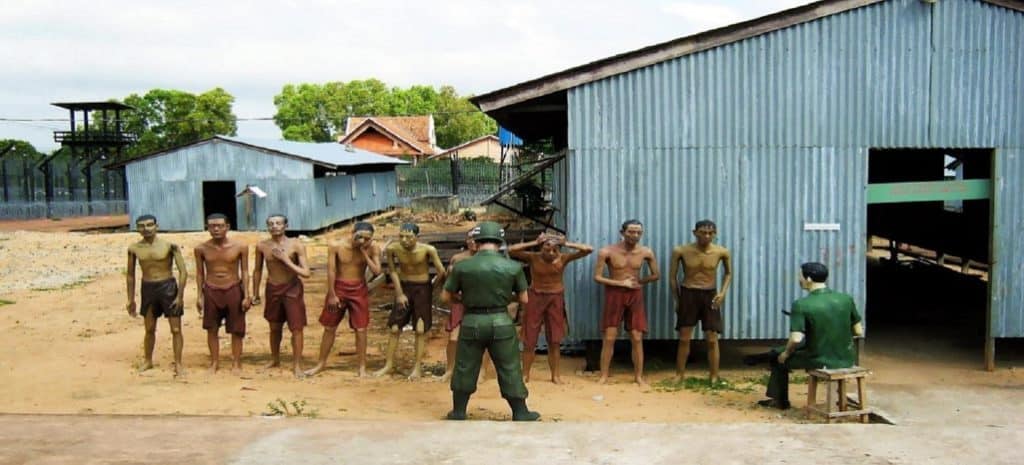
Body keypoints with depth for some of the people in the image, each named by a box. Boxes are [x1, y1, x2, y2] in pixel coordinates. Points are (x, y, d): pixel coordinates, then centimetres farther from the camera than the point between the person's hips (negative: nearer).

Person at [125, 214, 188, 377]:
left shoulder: (169, 245, -11)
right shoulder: (134, 249, 0)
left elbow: (183, 271, -10)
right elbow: (130, 274, 11)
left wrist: (180, 296, -12)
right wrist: (131, 299, 11)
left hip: (168, 287, -3)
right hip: (147, 288, 3)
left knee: (176, 329, 0)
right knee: (149, 329, 15)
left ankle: (178, 363, 10)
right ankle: (148, 360, 32)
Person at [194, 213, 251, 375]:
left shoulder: (240, 247, -8)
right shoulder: (201, 249, -3)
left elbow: (245, 272, -2)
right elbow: (200, 273, 6)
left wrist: (246, 295, -6)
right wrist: (200, 295, 2)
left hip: (233, 290, -1)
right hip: (211, 291, 2)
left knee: (236, 330, 5)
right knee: (211, 329, 9)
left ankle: (236, 363, 18)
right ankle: (214, 362, 23)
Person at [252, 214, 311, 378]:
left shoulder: (296, 246, -14)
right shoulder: (262, 246, -4)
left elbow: (306, 273, -18)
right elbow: (258, 270, 9)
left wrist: (286, 260, -23)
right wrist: (255, 293, 12)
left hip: (292, 288, -3)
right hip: (272, 289, 3)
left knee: (296, 328, -3)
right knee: (275, 327, 17)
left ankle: (296, 364, 10)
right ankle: (275, 359, 36)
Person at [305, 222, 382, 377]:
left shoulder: (373, 248, -11)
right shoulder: (336, 246, -13)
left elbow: (377, 271, -17)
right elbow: (331, 271, -9)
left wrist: (365, 253, -23)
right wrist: (332, 295, -9)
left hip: (359, 290, 0)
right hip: (338, 288, 0)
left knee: (360, 329, 1)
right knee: (329, 328, 9)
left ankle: (362, 367, 12)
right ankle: (321, 363, 24)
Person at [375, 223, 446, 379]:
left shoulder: (428, 250, -24)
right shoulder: (392, 249, -15)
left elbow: (441, 271, -17)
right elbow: (393, 271, -2)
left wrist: (432, 286, -3)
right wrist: (399, 294, -2)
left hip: (422, 288, -3)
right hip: (404, 287, 3)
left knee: (420, 330, 1)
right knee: (394, 328, 6)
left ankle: (417, 367, 12)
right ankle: (389, 365, 19)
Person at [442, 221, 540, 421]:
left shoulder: (462, 266, -6)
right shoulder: (513, 267, -6)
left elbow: (446, 296, 3)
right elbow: (524, 299, 3)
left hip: (472, 322, 0)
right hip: (501, 322, 0)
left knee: (465, 368, 14)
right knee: (510, 369, 10)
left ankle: (458, 412, 24)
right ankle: (520, 413, 17)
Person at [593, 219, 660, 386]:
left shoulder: (646, 252, -4)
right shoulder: (607, 252, -13)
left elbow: (655, 275, 9)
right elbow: (597, 277, -12)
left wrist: (638, 281, -3)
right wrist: (621, 283, -15)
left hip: (635, 295, 2)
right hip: (614, 294, -2)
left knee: (637, 338, 3)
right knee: (609, 338, 0)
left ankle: (638, 376, 13)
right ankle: (604, 376, 9)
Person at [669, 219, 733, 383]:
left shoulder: (722, 252, -9)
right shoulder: (681, 251, -12)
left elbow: (728, 273, 10)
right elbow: (673, 276, 0)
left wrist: (722, 292, -3)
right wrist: (677, 299, 1)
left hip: (710, 295, 1)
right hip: (688, 294, 0)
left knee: (712, 339, 2)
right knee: (684, 338, 4)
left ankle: (714, 377, 11)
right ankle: (679, 375, 16)